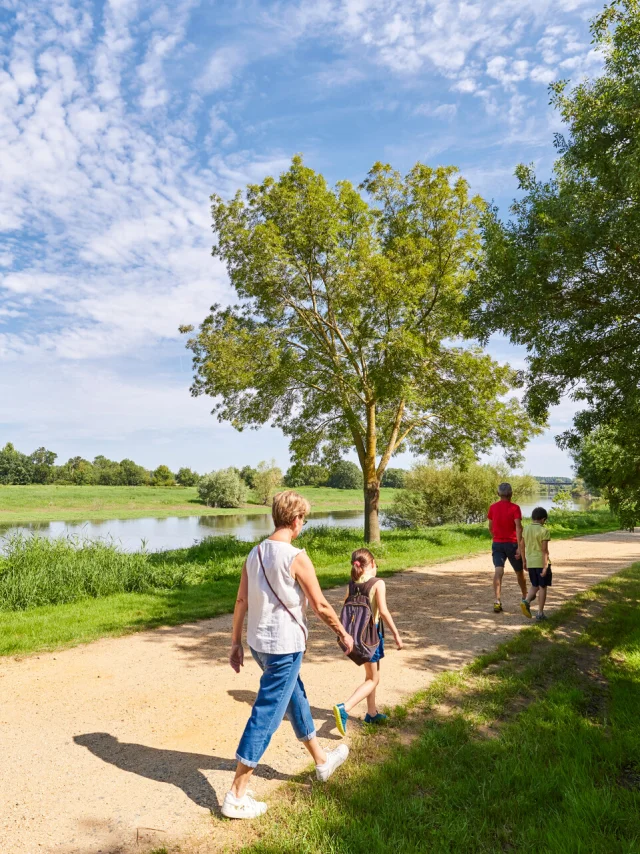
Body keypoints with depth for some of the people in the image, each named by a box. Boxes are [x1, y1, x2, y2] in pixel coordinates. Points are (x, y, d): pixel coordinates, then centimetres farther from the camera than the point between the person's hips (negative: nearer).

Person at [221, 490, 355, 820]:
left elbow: (241, 601, 4)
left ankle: (322, 760, 43)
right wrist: (343, 634, 2)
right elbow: (320, 606, -13)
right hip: (285, 646, -8)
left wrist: (236, 643, 12)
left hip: (259, 643, 8)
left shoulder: (255, 553, 1)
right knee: (265, 717, 3)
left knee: (296, 697, 24)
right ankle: (237, 795, 13)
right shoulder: (296, 557, -20)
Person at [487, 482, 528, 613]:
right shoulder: (515, 508, -8)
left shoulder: (493, 507, 2)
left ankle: (497, 601, -21)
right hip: (512, 544, -2)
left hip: (497, 544, 2)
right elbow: (518, 527, -19)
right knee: (519, 571, 18)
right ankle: (525, 597, 37)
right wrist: (519, 547, -20)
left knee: (498, 572, -8)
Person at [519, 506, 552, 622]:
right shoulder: (544, 531, -12)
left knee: (535, 586, 17)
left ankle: (526, 601, -8)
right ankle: (540, 613, 9)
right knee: (542, 587, 7)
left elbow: (522, 547, 8)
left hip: (530, 562, 5)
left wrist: (524, 561, 17)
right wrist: (545, 567, -16)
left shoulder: (526, 529, 4)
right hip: (542, 562, -5)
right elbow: (545, 550, -16)